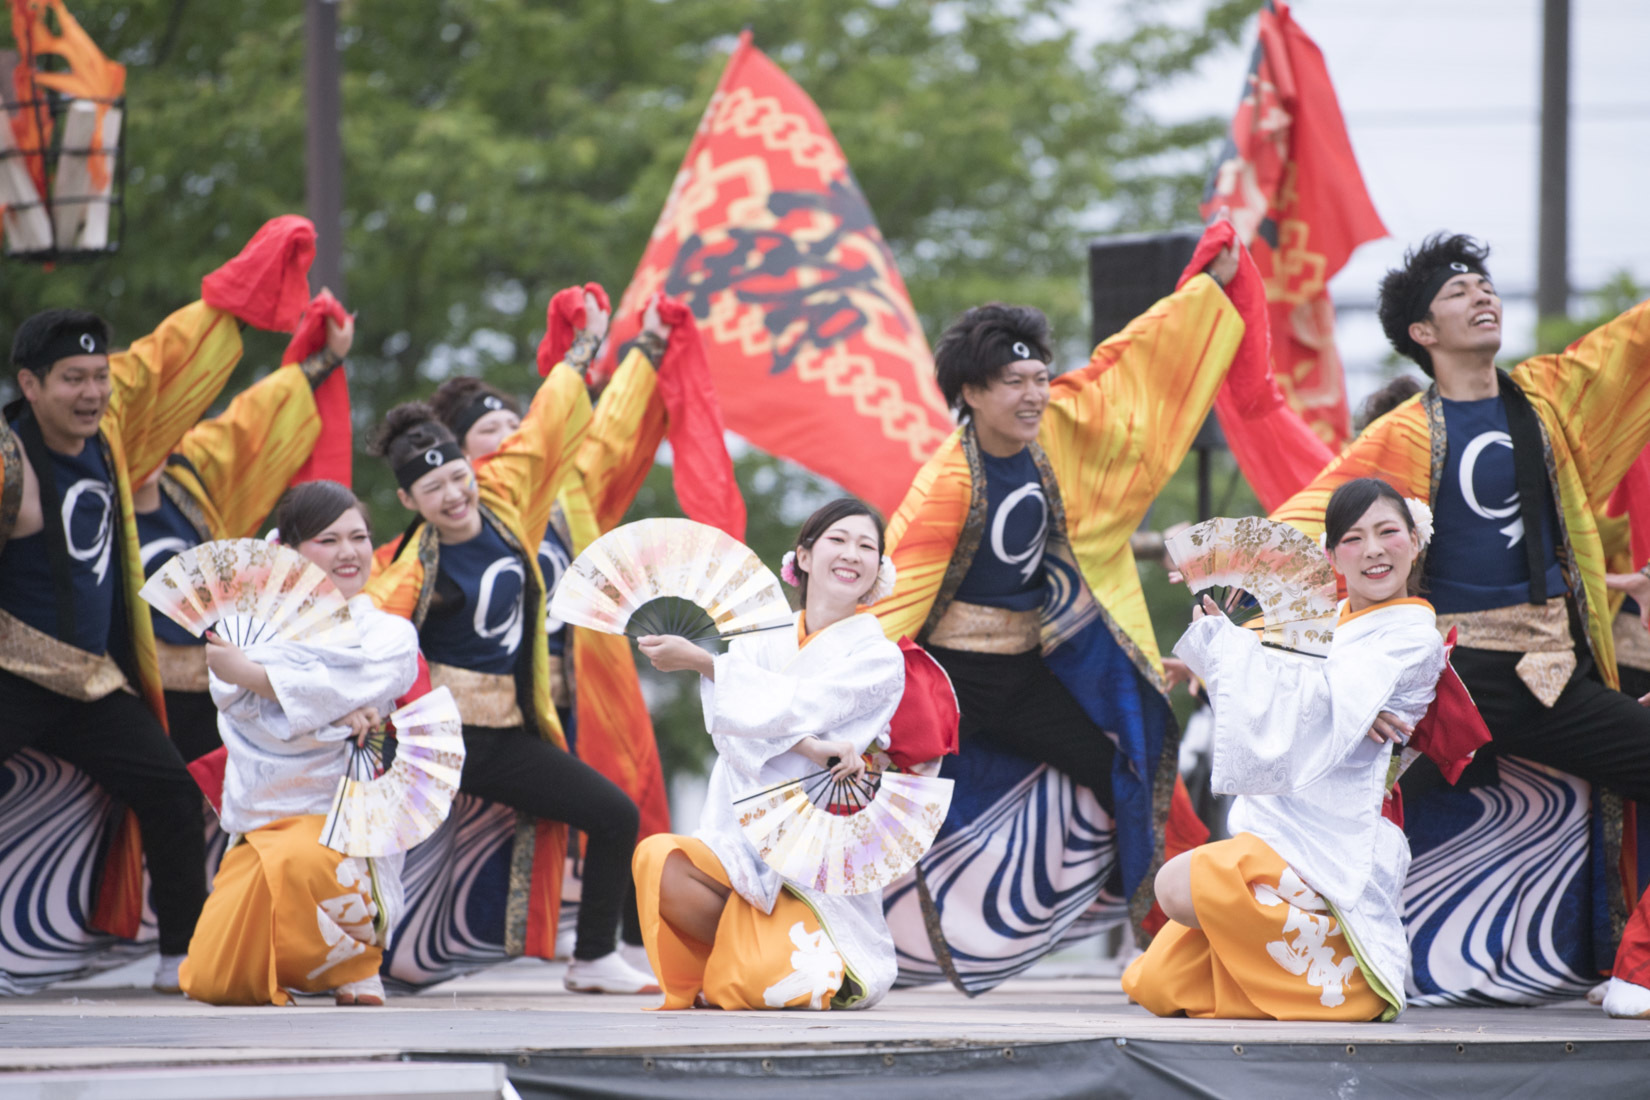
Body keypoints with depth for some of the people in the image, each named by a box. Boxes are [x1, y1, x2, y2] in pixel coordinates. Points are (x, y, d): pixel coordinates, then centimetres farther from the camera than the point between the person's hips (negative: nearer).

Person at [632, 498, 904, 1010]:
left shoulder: (879, 659, 0)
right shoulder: (761, 644, 10)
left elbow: (791, 707, -13)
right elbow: (732, 721, -9)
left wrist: (700, 661, -9)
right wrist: (811, 746, -26)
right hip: (743, 846, 4)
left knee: (767, 985, -29)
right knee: (657, 860, -29)